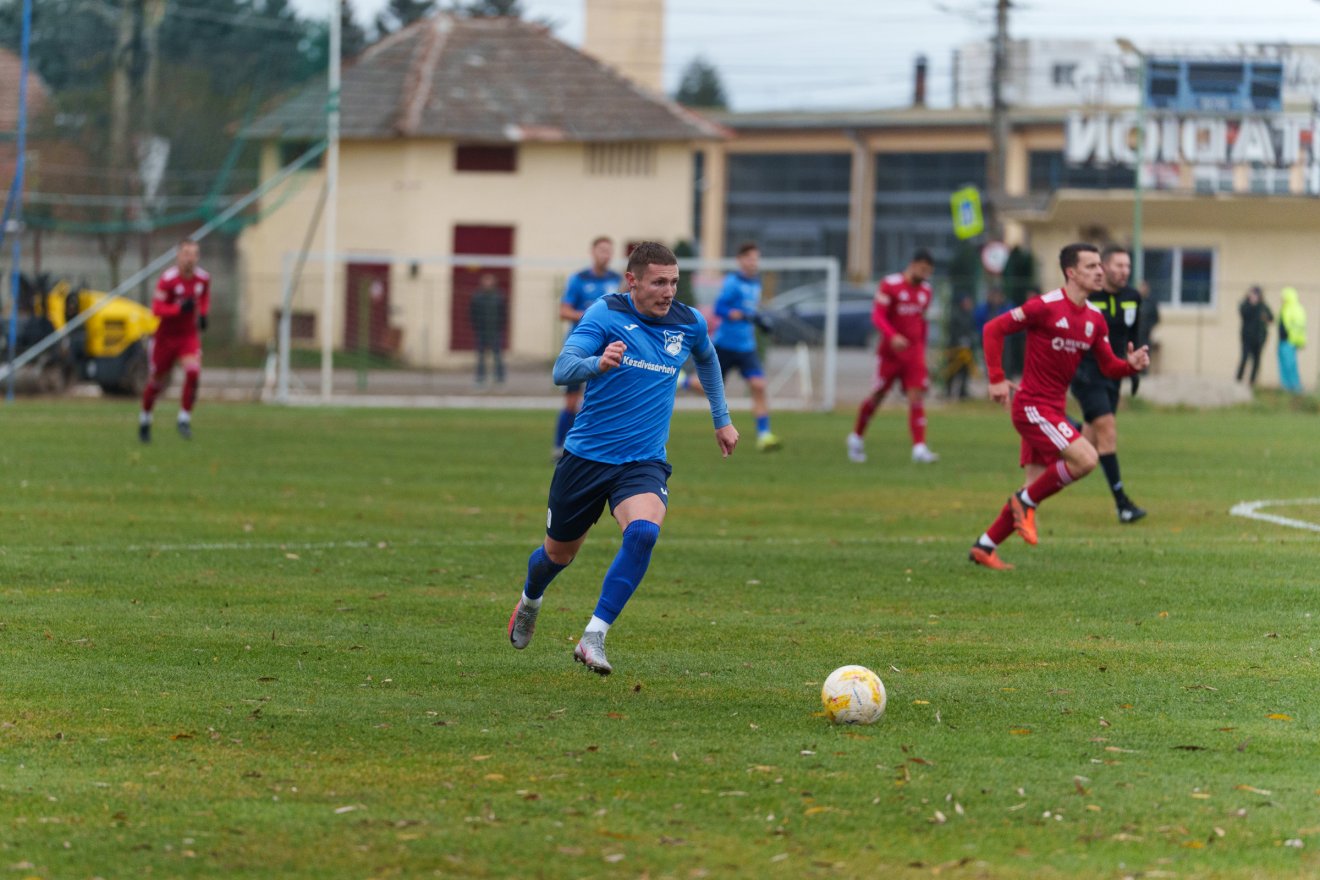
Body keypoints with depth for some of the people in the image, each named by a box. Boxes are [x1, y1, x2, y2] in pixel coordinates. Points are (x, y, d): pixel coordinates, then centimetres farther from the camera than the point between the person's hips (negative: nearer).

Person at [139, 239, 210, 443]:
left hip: (189, 336, 3)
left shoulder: (203, 278, -5)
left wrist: (203, 314, 1)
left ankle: (185, 419, -12)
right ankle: (145, 418, 36)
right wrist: (179, 308, -34)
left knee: (193, 372, -23)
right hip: (166, 336, -3)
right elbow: (156, 309, -21)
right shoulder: (168, 280, -19)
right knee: (158, 382, 10)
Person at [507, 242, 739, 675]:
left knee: (643, 531, -30)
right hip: (586, 455, -1)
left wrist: (721, 418, 29)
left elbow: (706, 359, 26)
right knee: (559, 552, 15)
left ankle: (593, 638, -28)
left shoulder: (689, 323, 1)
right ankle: (530, 601, 53)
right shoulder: (605, 314, -11)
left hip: (644, 461, 1)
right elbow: (562, 370, -25)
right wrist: (598, 364, -46)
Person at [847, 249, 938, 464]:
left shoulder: (925, 290, 10)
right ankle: (856, 437, 25)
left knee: (917, 396, -9)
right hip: (890, 351, -4)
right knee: (878, 396, 3)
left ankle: (919, 448, -17)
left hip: (914, 351, 4)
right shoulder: (890, 285, -9)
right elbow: (877, 315, -16)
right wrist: (892, 336, -31)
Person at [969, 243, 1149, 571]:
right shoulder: (1046, 307, -14)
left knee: (1036, 486, 8)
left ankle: (984, 546, 19)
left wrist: (1132, 364, -10)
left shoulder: (1095, 319, 8)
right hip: (1032, 406, -8)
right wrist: (997, 379, -15)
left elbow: (1109, 366, 12)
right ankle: (1026, 501, -4)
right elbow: (994, 329, -10)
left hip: (1054, 409, 8)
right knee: (1086, 458, -21)